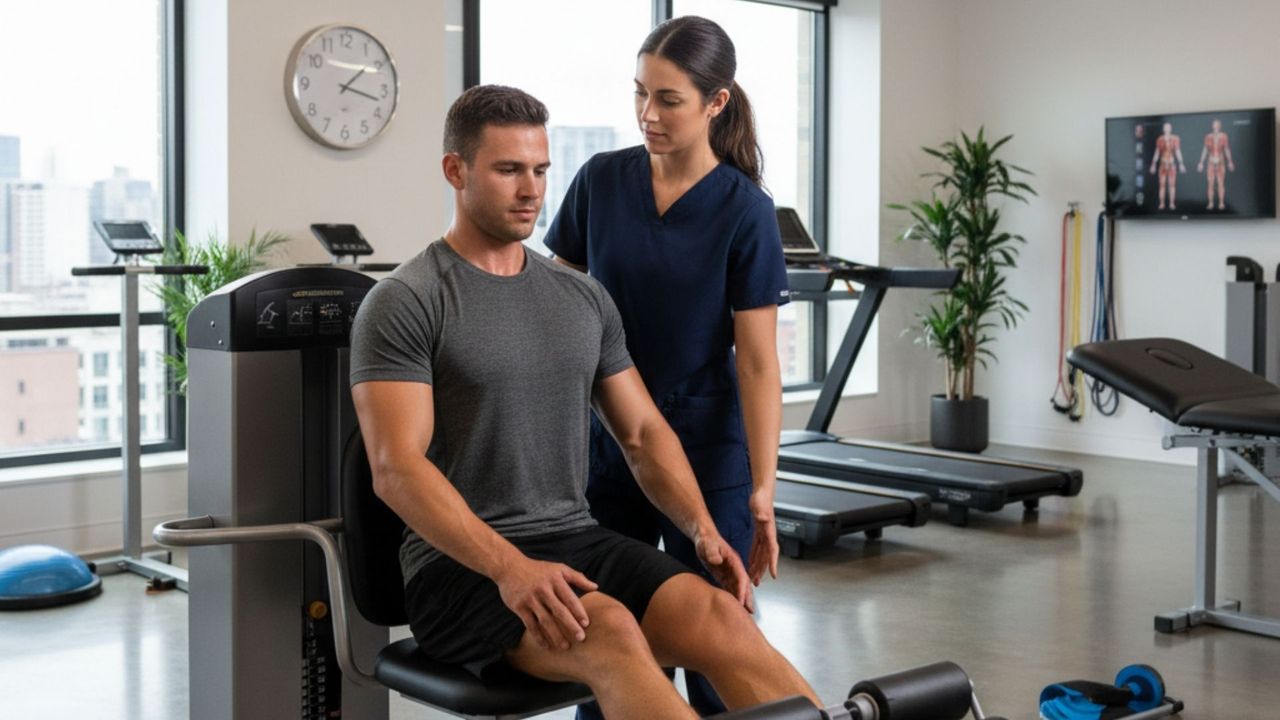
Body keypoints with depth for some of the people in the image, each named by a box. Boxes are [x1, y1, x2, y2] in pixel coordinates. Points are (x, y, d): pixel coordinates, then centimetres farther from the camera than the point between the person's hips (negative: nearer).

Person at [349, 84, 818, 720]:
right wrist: (510, 567, -29)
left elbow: (642, 432, 16)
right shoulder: (405, 304, -5)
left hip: (578, 541, 5)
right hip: (464, 561, -5)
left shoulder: (583, 298, 15)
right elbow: (397, 468, -16)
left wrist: (702, 527, -3)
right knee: (610, 633, -35)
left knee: (719, 616, -24)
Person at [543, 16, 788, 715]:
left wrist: (762, 490, -16)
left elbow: (757, 360, -11)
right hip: (603, 446, 3)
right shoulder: (599, 180, 1)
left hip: (703, 454, -3)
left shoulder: (744, 210, -9)